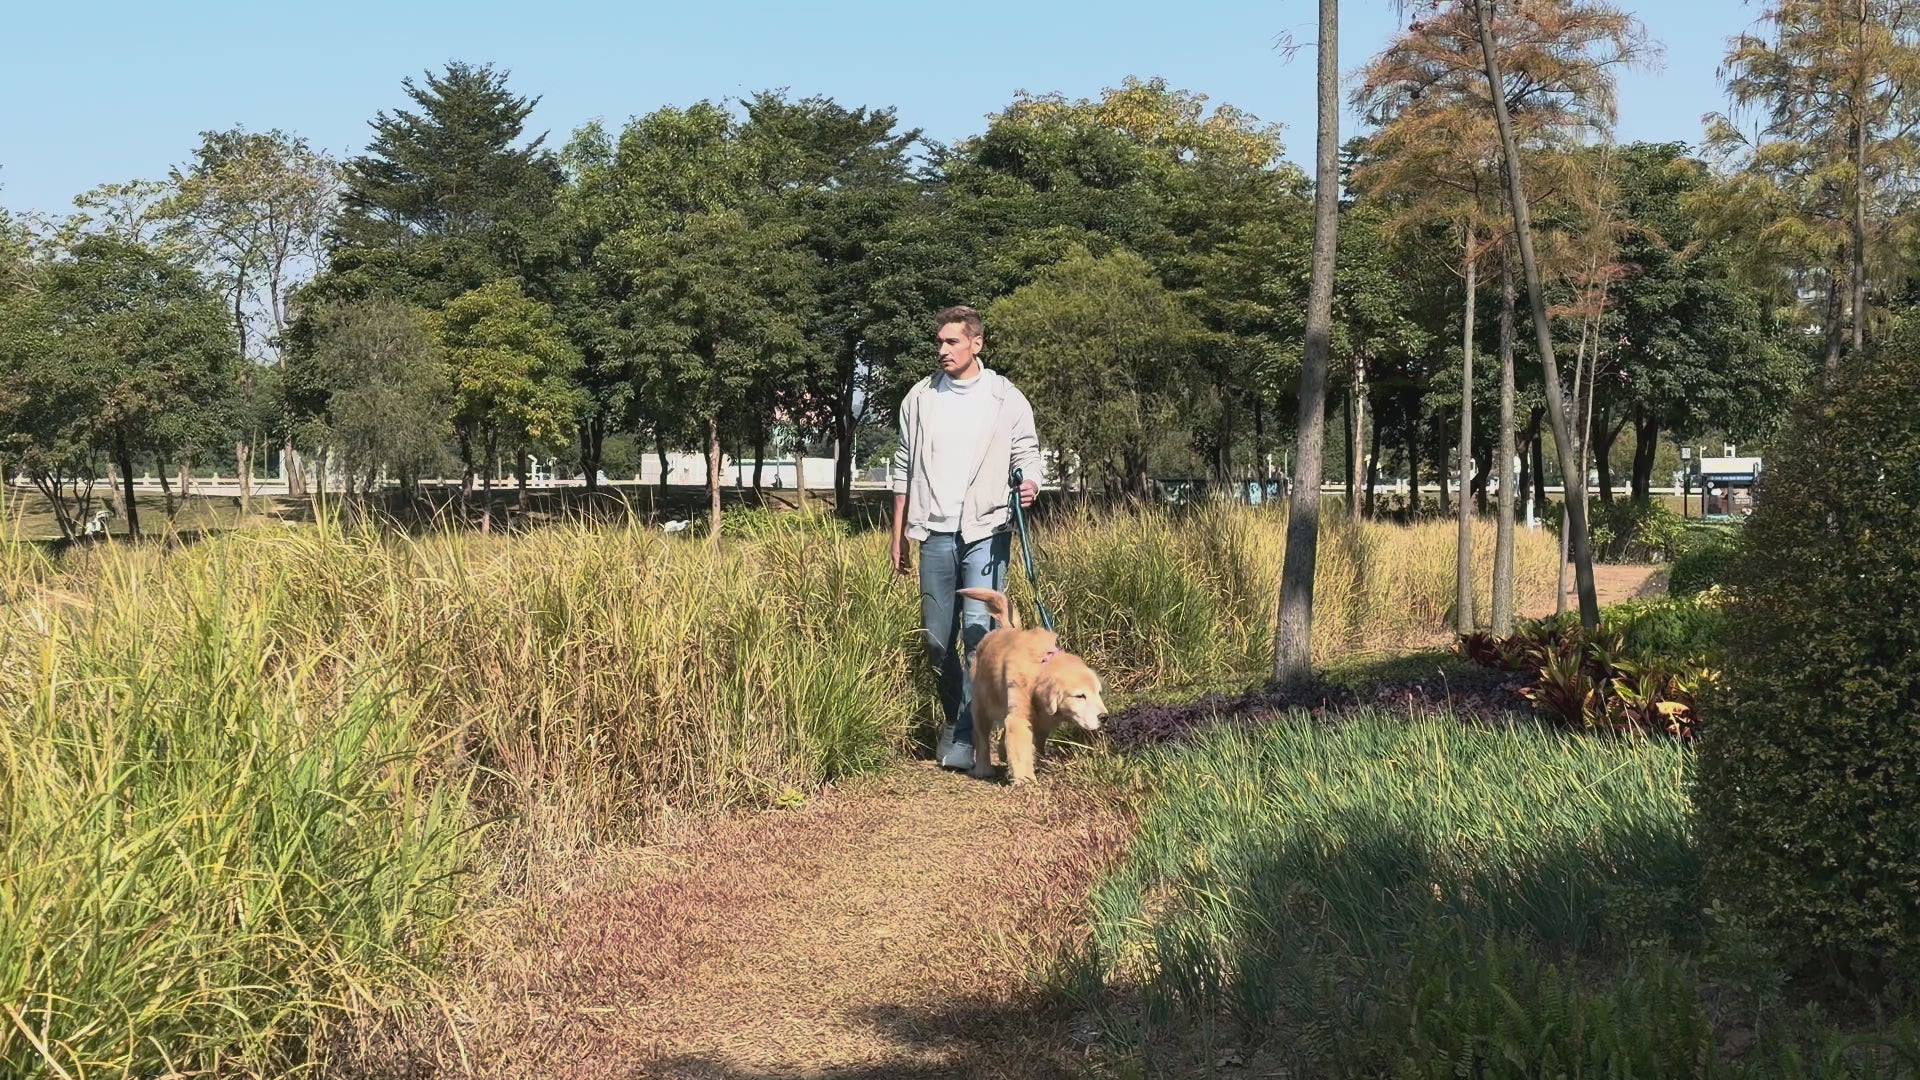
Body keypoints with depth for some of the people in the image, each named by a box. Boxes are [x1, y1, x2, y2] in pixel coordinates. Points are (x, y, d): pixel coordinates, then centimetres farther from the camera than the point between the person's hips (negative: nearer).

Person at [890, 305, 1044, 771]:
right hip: (936, 534, 3)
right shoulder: (919, 398, 10)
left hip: (986, 531, -3)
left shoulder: (1006, 398, 2)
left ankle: (968, 738, -7)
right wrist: (899, 536, 14)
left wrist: (1030, 484, -19)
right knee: (937, 637, 8)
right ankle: (954, 717, 28)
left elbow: (1027, 453, 5)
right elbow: (904, 471, 15)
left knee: (979, 632, -11)